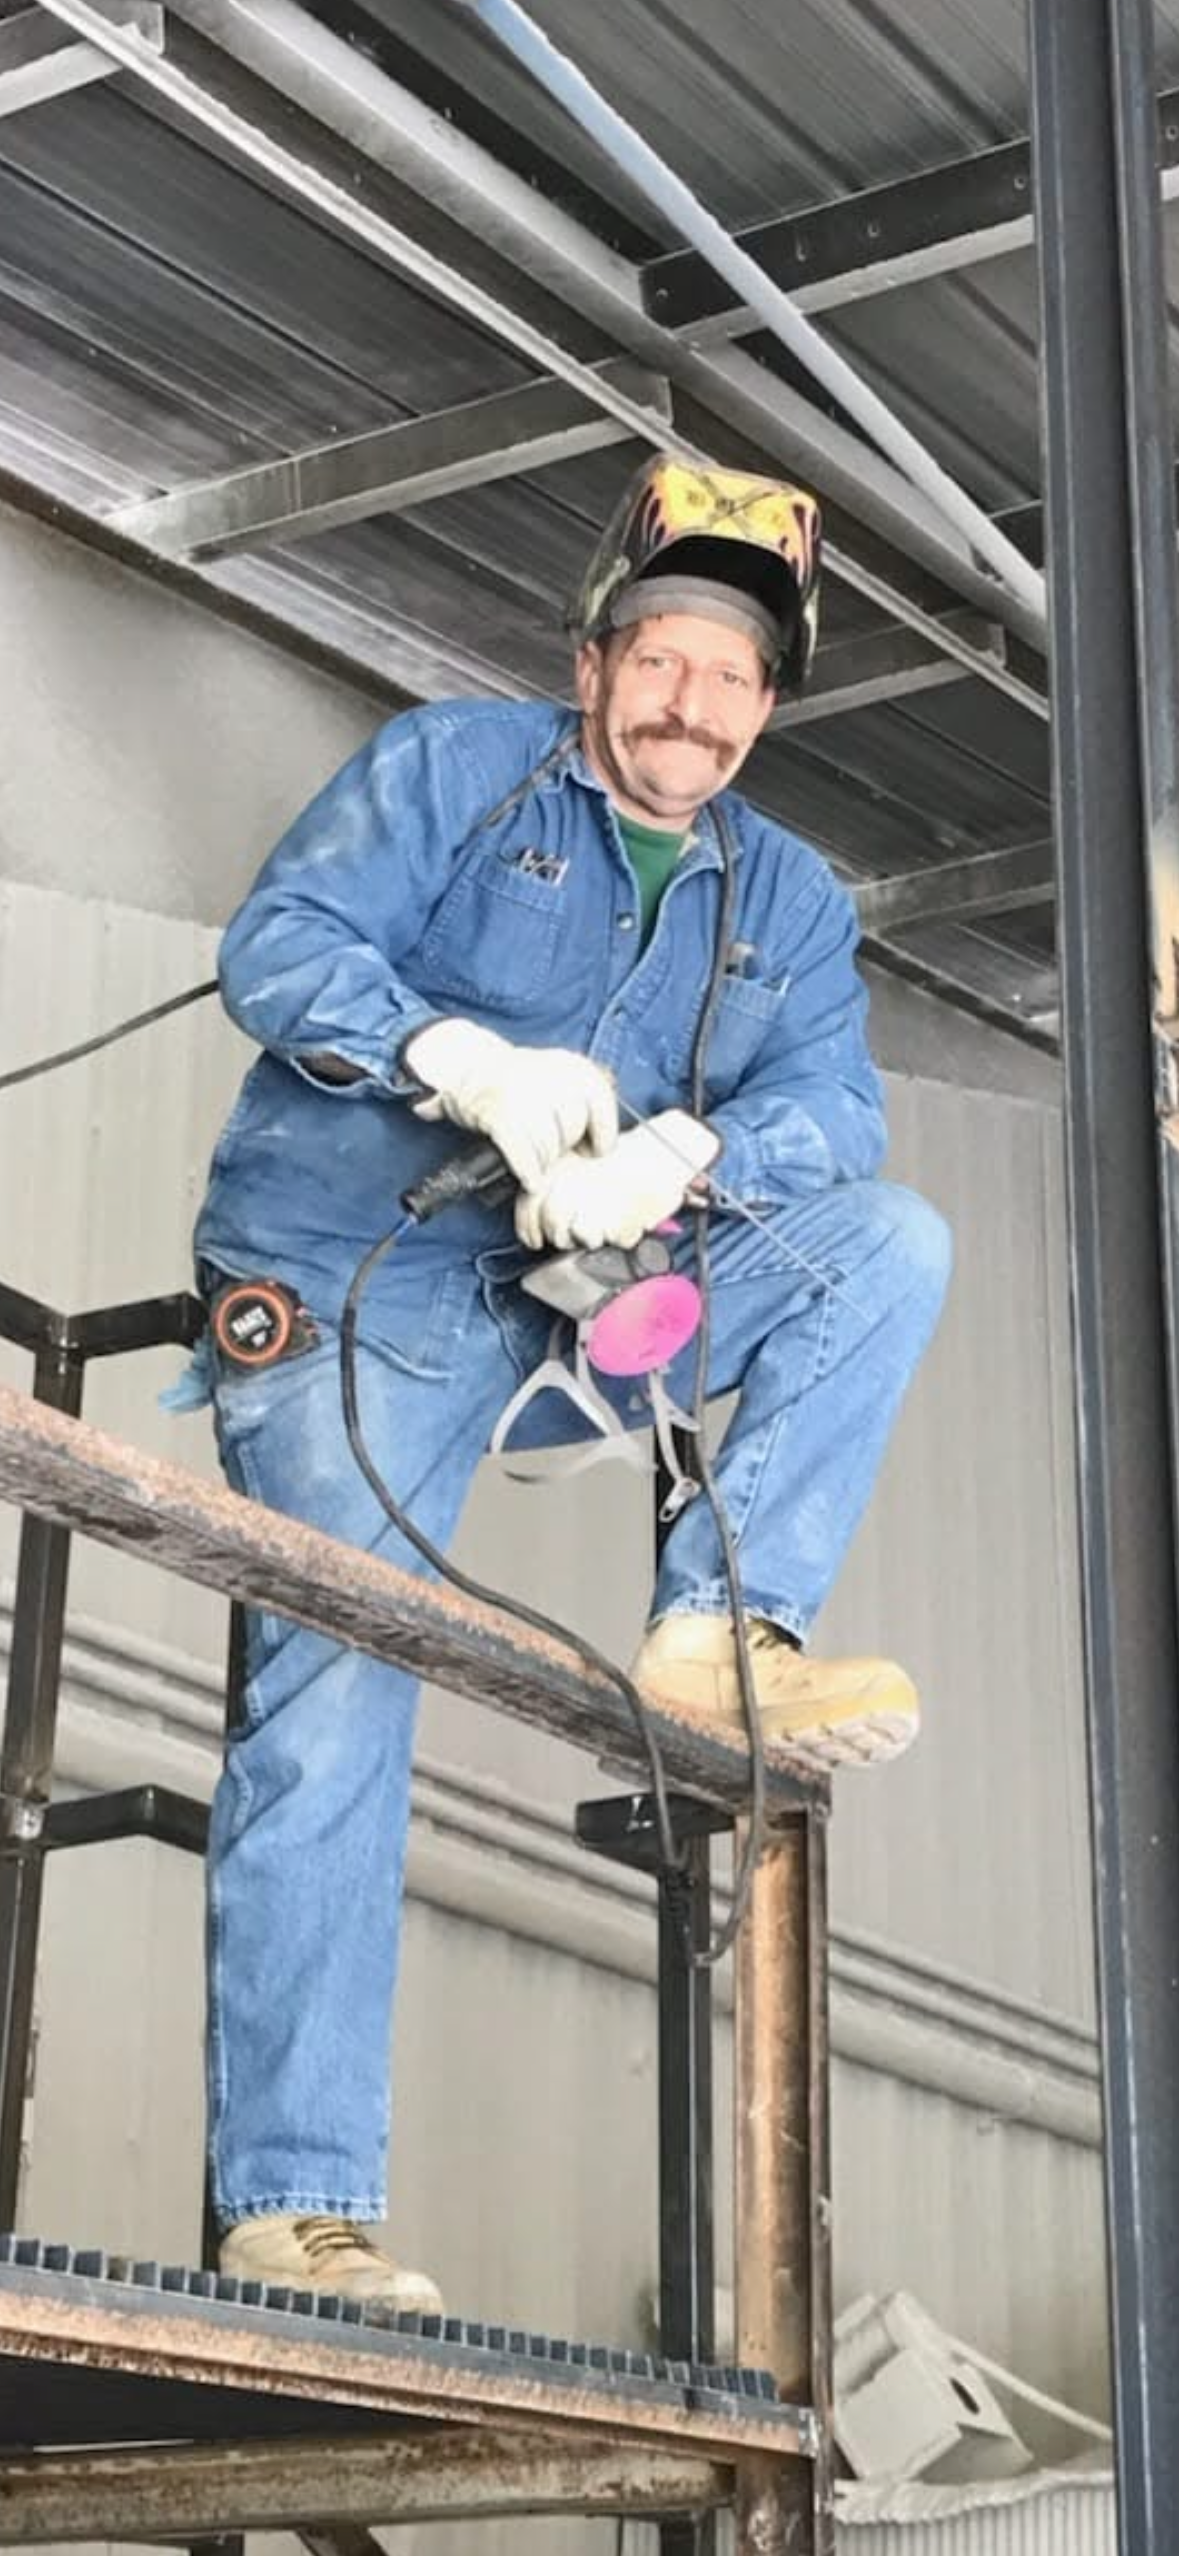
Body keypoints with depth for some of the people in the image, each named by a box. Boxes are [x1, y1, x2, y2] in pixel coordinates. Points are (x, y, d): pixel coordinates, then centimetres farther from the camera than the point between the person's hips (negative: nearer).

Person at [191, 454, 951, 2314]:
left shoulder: (790, 900, 14)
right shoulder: (450, 767, 4)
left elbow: (832, 1102, -4)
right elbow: (278, 942, -11)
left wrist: (688, 1149, -27)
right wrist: (472, 1062, -29)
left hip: (595, 1306, 4)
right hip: (360, 1290, -4)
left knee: (892, 1240, -12)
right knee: (331, 1708, -15)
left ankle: (725, 1622, -21)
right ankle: (291, 2201, -14)